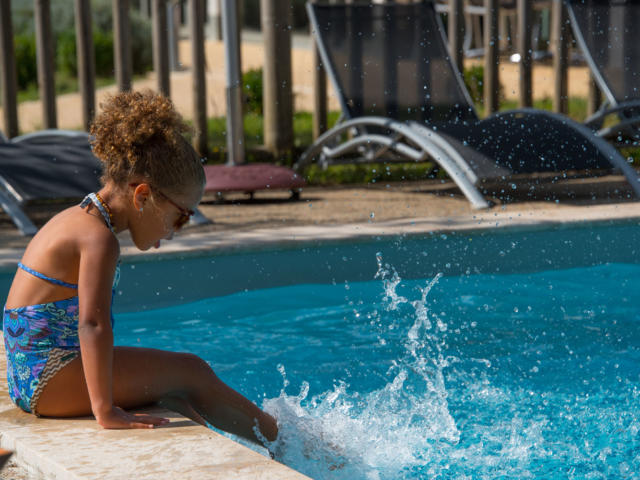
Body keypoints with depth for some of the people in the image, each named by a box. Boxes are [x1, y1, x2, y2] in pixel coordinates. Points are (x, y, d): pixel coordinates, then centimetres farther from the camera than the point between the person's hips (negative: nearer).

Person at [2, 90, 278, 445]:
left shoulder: (80, 219, 12)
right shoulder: (99, 238, -20)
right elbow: (92, 323, -31)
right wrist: (105, 411, -34)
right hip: (50, 380, -10)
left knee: (173, 393, 15)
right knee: (191, 373, -6)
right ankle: (285, 442, 4)